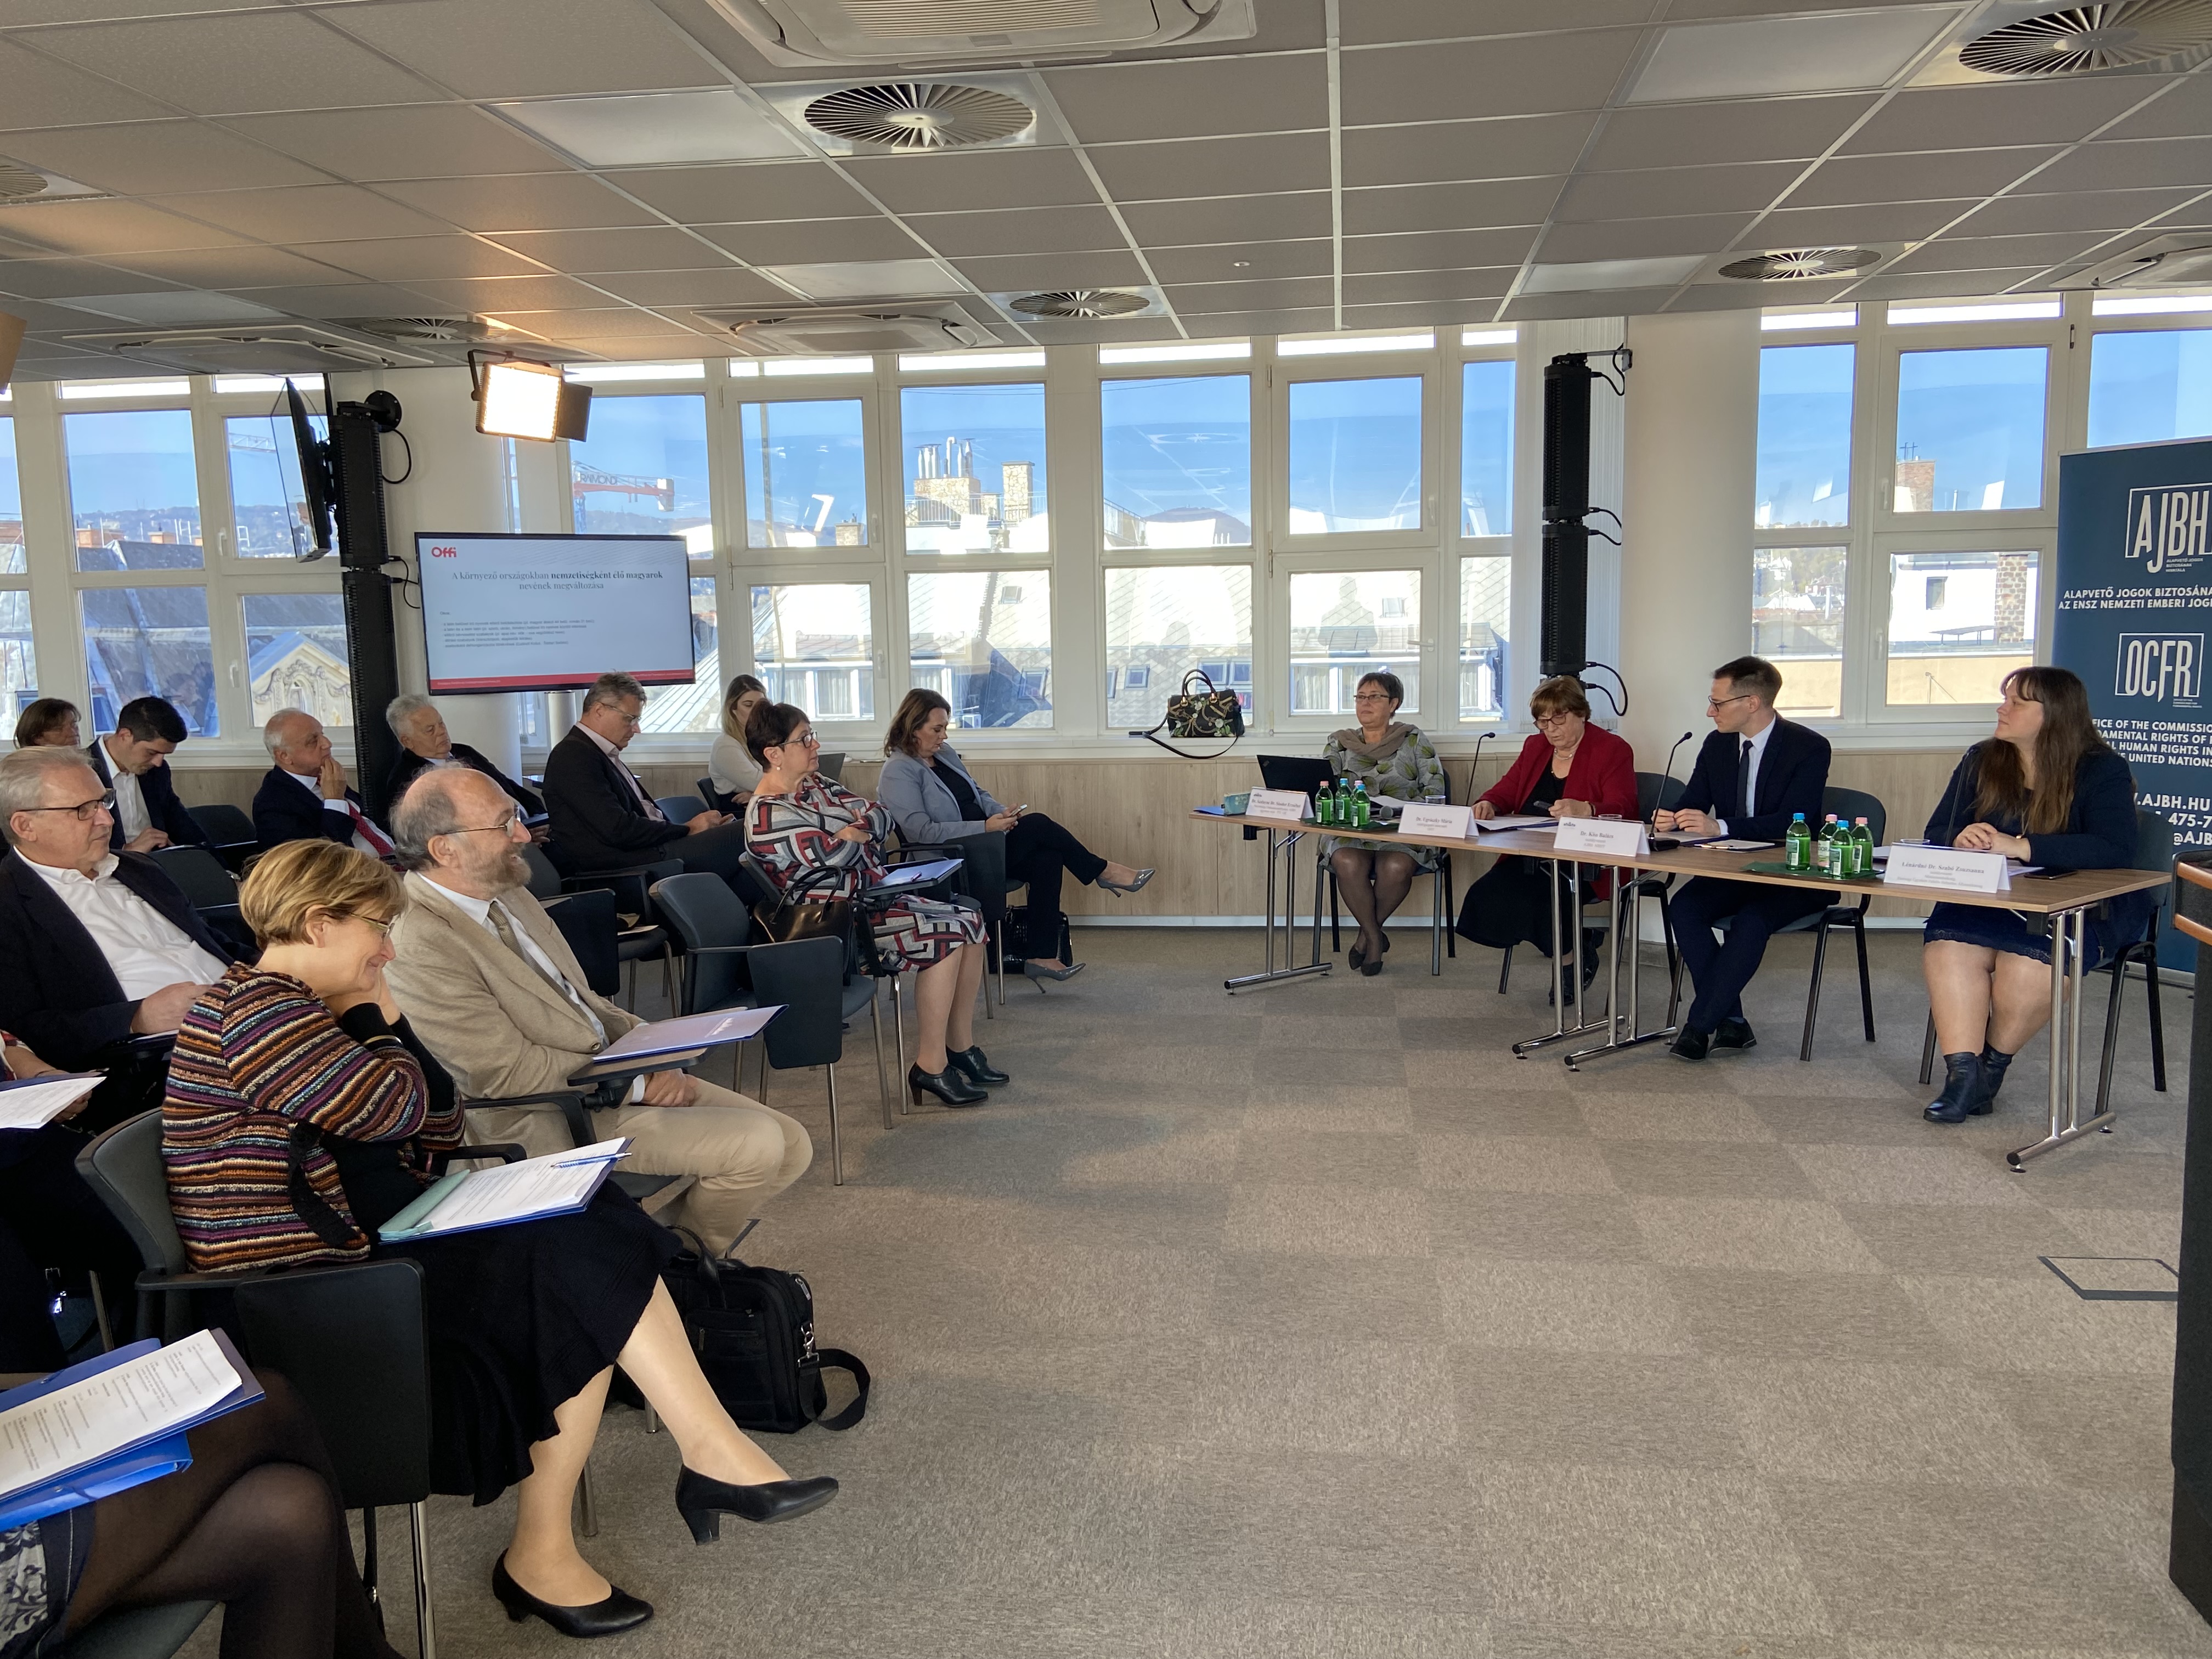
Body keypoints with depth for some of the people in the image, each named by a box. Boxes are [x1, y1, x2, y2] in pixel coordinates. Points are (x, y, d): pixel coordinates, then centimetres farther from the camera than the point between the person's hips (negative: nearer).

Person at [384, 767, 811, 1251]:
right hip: (554, 1123, -9)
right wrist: (639, 1084, -15)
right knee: (756, 1145, -19)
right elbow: (512, 1074, -20)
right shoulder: (418, 950, -20)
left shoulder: (503, 892, 9)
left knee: (791, 1146, 0)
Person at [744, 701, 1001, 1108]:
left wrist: (857, 829, -17)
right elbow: (835, 855, -24)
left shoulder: (814, 785, 12)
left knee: (970, 922, 0)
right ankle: (930, 1067, -15)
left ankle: (961, 1047, 8)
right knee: (943, 938, -24)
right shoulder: (767, 816, -17)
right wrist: (859, 835, -3)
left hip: (874, 895, 10)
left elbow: (882, 817, 5)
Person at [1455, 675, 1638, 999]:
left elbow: (1621, 810, -13)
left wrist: (1583, 810, -35)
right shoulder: (1535, 746, 18)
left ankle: (1578, 954, 1)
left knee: (1536, 897, -32)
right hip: (1530, 856, 7)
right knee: (1488, 893, -21)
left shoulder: (1613, 750, -2)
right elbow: (1507, 790, 16)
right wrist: (1488, 804, -9)